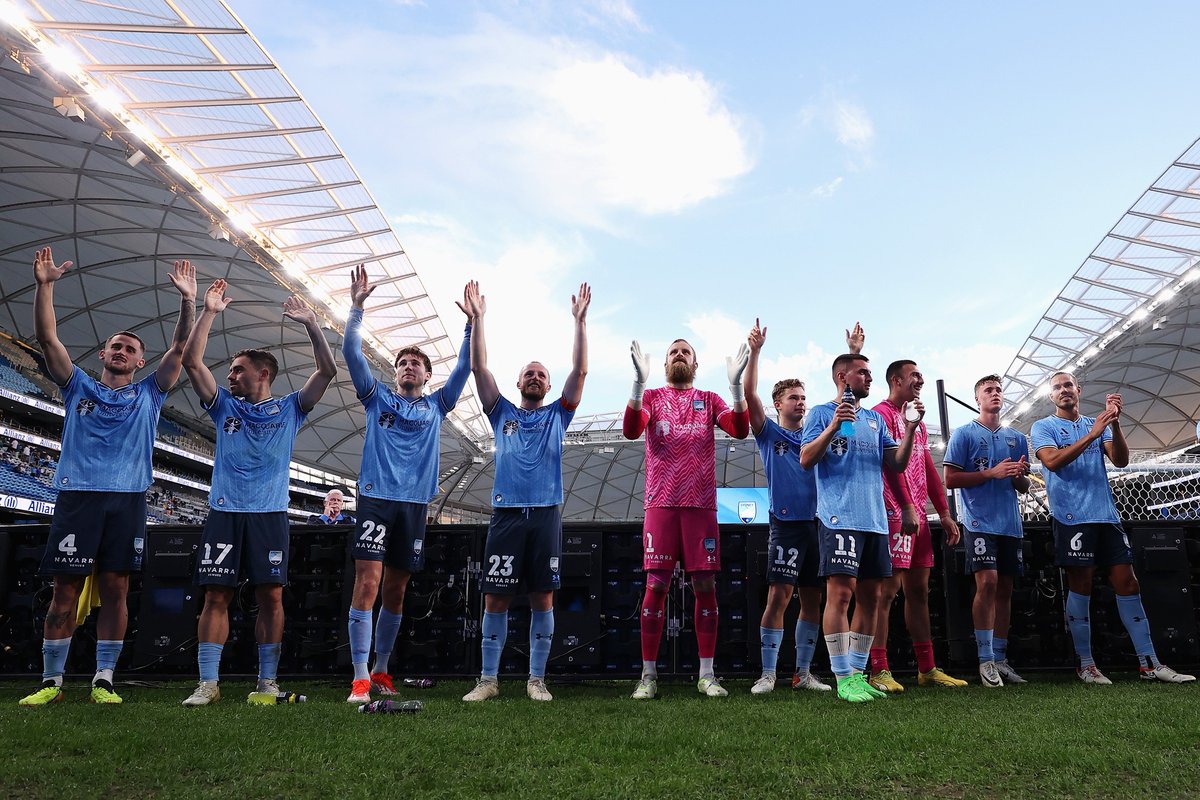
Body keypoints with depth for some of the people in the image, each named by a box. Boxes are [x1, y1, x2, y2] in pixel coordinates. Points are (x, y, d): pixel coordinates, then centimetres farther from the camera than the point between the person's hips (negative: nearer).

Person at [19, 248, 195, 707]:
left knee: (115, 590, 1)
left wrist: (188, 300, -4)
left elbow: (179, 348, 6)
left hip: (127, 501, 0)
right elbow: (47, 338, 5)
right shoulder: (78, 386, 15)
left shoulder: (148, 394, 15)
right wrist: (44, 285, -6)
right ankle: (51, 681, 11)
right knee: (65, 591, 1)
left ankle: (104, 680, 8)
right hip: (77, 497, 0)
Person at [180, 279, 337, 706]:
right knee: (216, 596, -1)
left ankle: (268, 680, 8)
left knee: (271, 597, -1)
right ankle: (208, 683, 5)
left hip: (271, 514, -1)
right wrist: (209, 312, 1)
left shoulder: (289, 408, 10)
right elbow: (192, 362, 6)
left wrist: (310, 322, -5)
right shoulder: (225, 406, 15)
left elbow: (328, 370, 0)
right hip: (225, 513, 2)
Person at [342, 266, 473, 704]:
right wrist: (357, 305, -5)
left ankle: (381, 671, 20)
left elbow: (465, 365, 11)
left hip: (415, 504, 2)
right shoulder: (378, 397, 11)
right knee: (367, 584, -11)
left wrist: (472, 322, 4)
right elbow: (351, 352, 3)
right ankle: (360, 677, -8)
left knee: (395, 592, 9)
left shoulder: (436, 405, 15)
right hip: (376, 499, -2)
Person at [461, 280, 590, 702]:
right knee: (496, 598, 0)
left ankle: (537, 679, 11)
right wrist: (477, 319, 0)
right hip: (507, 514, 0)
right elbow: (480, 368, 7)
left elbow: (579, 371, 4)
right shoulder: (502, 413, 15)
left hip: (546, 515, 0)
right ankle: (488, 679, 9)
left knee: (543, 598, 1)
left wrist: (580, 320, -2)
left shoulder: (558, 415, 14)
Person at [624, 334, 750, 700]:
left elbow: (740, 429, -5)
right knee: (656, 586, -2)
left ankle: (706, 675, 11)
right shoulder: (651, 397, 10)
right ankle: (648, 675, 7)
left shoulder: (709, 400, 13)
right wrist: (640, 381, -22)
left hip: (701, 505, 1)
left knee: (705, 586, 2)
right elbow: (630, 430, -10)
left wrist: (735, 383, -17)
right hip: (661, 504, -1)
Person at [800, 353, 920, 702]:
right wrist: (833, 426, -18)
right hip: (840, 517, -7)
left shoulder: (875, 419, 20)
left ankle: (857, 672, 17)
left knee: (870, 597, 8)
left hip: (875, 520, 7)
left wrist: (910, 428, 2)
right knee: (841, 592, -11)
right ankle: (843, 679, -5)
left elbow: (897, 464, 15)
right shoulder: (822, 413, 3)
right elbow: (806, 460, -8)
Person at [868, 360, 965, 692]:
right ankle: (879, 671, -5)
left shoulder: (917, 422, 23)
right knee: (888, 589, -9)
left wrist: (945, 513, 15)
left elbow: (929, 470, 21)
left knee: (918, 590, 11)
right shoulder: (882, 413, -5)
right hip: (895, 512, -9)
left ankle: (928, 669, 18)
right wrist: (906, 507, -24)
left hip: (917, 514, 9)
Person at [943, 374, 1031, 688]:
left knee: (1004, 589, 7)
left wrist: (1019, 475, -4)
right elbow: (950, 479, -5)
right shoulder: (964, 433, 2)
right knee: (987, 583, -15)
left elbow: (1024, 487, 20)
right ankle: (985, 660, -8)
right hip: (980, 521, -5)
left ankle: (1000, 659, 14)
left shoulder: (1017, 438, 17)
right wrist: (992, 473, -13)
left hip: (1010, 523, 5)